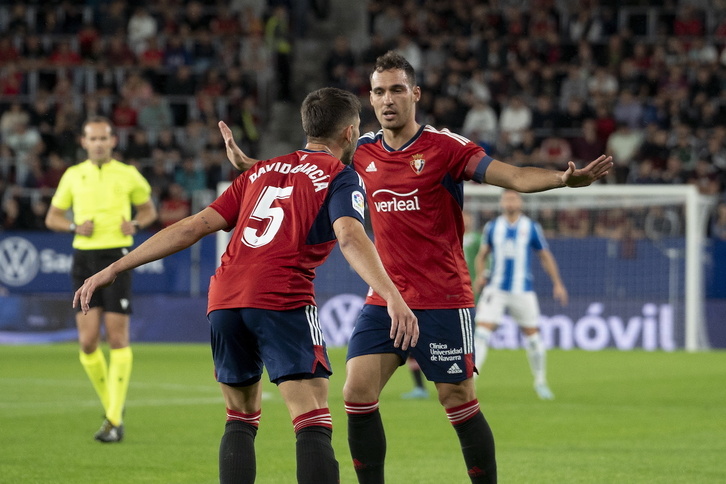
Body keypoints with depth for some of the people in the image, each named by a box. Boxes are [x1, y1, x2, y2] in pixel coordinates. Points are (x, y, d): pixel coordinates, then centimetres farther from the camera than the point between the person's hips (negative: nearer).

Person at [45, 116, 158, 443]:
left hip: (117, 257, -2)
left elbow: (148, 209, 17)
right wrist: (75, 227, -4)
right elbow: (52, 217, 16)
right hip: (84, 258, 3)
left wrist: (136, 225, -4)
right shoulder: (73, 176, 9)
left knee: (117, 338, -8)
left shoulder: (128, 175, 4)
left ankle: (114, 421, -5)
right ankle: (112, 407, 17)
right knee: (88, 341, -4)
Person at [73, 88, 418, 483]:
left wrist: (114, 270, 18)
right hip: (282, 302, -6)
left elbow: (192, 227, 18)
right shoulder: (340, 177, 9)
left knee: (241, 418, 20)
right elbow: (350, 238, -12)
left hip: (223, 301, 6)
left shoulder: (261, 171, 25)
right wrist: (393, 296, -25)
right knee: (313, 427, -9)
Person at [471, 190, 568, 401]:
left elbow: (545, 256, 9)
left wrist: (557, 283, 6)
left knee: (532, 335, 3)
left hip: (523, 291, 0)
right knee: (482, 331, -14)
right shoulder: (492, 227, 5)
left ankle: (540, 382, 22)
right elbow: (482, 254, 12)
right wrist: (480, 275, -6)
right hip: (495, 289, 0)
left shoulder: (531, 227, 2)